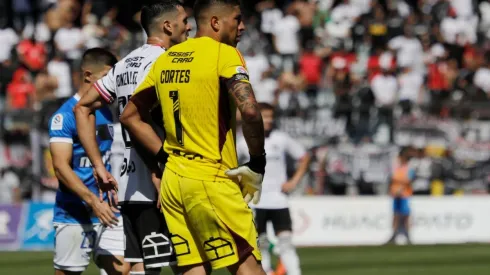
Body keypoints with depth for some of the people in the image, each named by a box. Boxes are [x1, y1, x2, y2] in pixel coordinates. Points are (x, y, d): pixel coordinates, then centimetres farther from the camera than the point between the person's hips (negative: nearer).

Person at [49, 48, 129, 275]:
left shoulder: (111, 111, 12)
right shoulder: (65, 115, -8)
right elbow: (61, 166, -16)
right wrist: (92, 200, -25)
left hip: (108, 211, 5)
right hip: (73, 213, -5)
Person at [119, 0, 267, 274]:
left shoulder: (166, 59, 13)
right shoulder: (225, 54, -8)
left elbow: (130, 116, 19)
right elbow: (249, 110, -23)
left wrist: (166, 156, 15)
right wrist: (257, 164, -11)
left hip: (172, 179, 7)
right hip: (212, 180, -7)